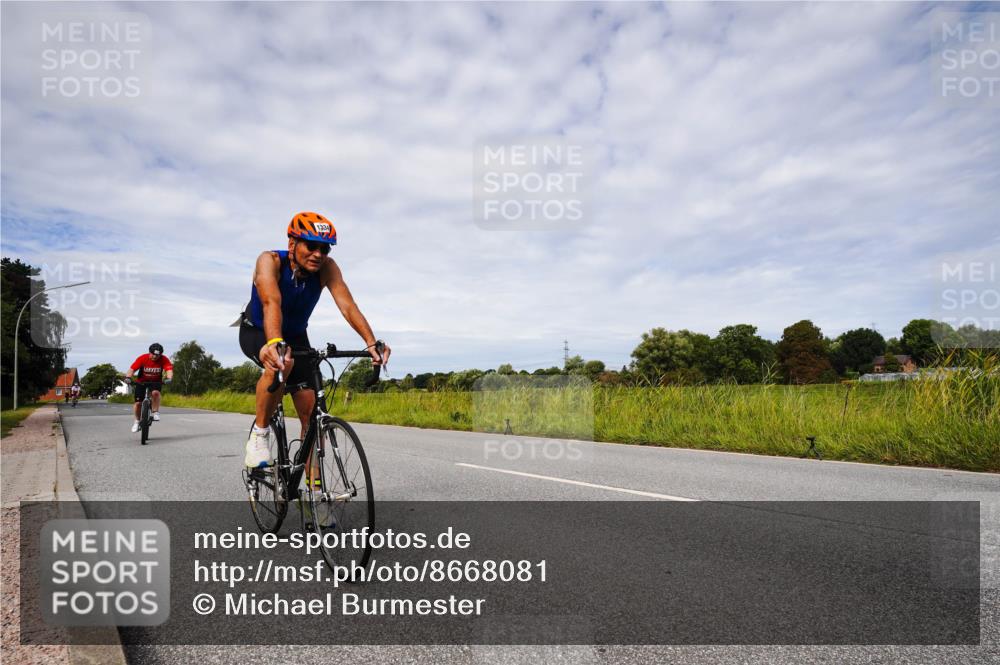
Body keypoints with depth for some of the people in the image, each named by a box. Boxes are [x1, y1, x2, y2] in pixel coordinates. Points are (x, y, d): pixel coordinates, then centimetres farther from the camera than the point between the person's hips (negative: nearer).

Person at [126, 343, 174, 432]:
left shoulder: (164, 360, -19)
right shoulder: (142, 358, -20)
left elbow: (169, 369, -32)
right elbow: (132, 369, -25)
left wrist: (168, 378, -52)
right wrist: (128, 377, -45)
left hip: (156, 382, -1)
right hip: (141, 381, 1)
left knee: (155, 392, -33)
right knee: (138, 403, -5)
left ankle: (155, 412, -13)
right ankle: (137, 421, 20)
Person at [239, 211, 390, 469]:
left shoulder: (327, 268, -21)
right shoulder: (270, 261, -29)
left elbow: (348, 306, -34)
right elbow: (271, 303, -47)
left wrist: (371, 343, -50)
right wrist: (274, 342, -66)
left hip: (296, 336, 4)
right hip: (256, 332, -3)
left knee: (311, 412, -8)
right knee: (281, 364, -39)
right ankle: (259, 434, -16)